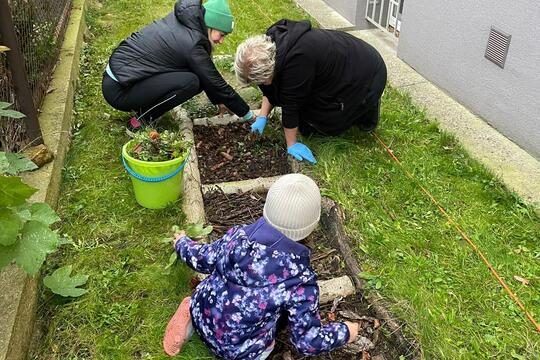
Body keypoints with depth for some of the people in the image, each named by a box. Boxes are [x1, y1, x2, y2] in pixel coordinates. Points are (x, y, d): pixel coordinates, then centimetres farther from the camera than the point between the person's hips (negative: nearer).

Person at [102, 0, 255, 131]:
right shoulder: (191, 44, -21)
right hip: (117, 91, -9)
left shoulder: (182, 21, 4)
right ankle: (141, 121, -8)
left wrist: (219, 100, 20)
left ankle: (143, 106, 11)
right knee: (190, 82, -21)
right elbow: (218, 84, -12)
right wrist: (249, 115, -1)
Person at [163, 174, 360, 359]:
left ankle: (190, 317, 7)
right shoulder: (300, 282, -29)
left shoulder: (238, 236, -20)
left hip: (202, 318, 2)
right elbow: (307, 341, -17)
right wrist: (345, 332, 0)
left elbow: (202, 260, -1)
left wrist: (181, 243, 21)